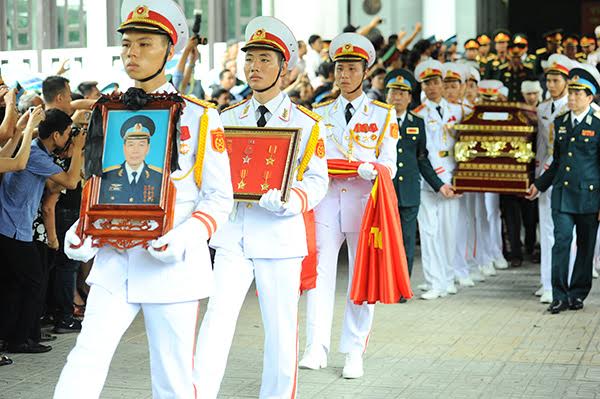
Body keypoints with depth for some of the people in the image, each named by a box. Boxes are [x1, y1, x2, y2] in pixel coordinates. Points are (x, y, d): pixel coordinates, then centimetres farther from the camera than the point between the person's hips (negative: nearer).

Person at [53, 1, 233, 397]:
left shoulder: (199, 117, -2)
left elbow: (220, 197, -2)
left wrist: (184, 238, -19)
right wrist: (82, 230, -1)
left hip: (172, 265, -3)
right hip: (114, 262, 3)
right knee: (85, 362, -9)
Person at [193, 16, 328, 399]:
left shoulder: (306, 124, 1)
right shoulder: (227, 119, 11)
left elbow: (316, 180, -2)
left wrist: (287, 201, -22)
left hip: (279, 236, -2)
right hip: (233, 236, 2)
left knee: (281, 328, 5)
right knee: (217, 321, -9)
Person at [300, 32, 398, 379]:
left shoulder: (384, 115, 7)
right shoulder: (320, 113, 14)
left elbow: (390, 163, 0)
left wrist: (373, 170, -20)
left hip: (364, 198, -1)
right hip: (326, 197, 1)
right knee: (320, 271, -11)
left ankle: (354, 353, 9)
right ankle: (317, 348, -16)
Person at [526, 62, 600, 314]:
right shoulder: (560, 123, 11)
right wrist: (540, 185, 18)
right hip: (562, 194, 3)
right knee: (561, 241, -7)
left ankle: (578, 294, 18)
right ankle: (559, 296, -4)